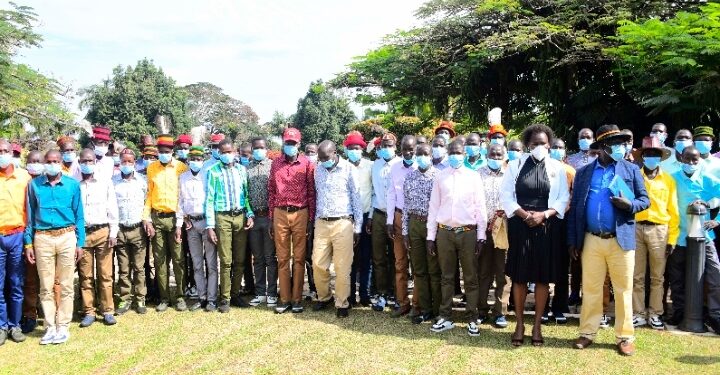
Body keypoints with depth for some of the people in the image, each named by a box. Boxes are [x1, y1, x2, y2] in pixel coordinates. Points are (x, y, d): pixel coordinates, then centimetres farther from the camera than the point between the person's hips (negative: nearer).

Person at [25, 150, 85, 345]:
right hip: (42, 238, 1)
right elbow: (30, 215, 8)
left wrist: (80, 243, 2)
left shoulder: (73, 184, 2)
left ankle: (63, 326, 12)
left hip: (67, 237, -1)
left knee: (66, 285, 3)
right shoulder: (34, 185, 4)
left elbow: (79, 215, 5)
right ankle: (50, 327, 15)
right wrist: (28, 243, 3)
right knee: (46, 286, 6)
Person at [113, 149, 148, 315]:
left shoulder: (142, 180, 5)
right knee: (123, 269, 6)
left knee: (139, 268, 2)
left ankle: (140, 299, 10)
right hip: (120, 230, 1)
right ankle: (125, 300, 14)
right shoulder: (113, 181, 4)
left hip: (138, 229, 0)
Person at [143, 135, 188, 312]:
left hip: (176, 218, -3)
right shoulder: (151, 168, 7)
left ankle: (180, 296, 11)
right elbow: (148, 194, 7)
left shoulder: (181, 167, -1)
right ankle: (164, 298, 16)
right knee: (159, 260, 7)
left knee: (178, 260, 1)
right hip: (156, 218, 3)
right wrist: (146, 218, 0)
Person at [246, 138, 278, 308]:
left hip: (269, 216, -3)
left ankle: (271, 293, 10)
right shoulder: (247, 168, 10)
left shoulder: (273, 166, 0)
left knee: (270, 257, 2)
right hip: (253, 217, 3)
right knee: (258, 257, 10)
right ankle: (260, 293, 19)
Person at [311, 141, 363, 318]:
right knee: (318, 264, 5)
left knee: (342, 267, 0)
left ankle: (342, 304, 13)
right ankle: (324, 297, 26)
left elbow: (356, 199, -2)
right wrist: (315, 221, 14)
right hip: (322, 223, 4)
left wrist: (358, 227, -2)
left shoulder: (348, 169, -5)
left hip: (343, 224, -4)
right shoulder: (318, 170, 9)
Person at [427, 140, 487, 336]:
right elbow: (433, 207, 7)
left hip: (468, 232, -1)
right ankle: (445, 317, 17)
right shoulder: (440, 177, 7)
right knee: (447, 277, 9)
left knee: (471, 278, 4)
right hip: (444, 232, 1)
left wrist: (481, 235, -2)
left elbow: (480, 207, 3)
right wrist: (430, 236, 4)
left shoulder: (474, 177, 3)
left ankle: (472, 319, 13)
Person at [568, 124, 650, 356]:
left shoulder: (631, 170, 5)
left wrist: (629, 204, -17)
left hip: (621, 240, -1)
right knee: (590, 289, 8)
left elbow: (645, 200, 6)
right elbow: (574, 208, 8)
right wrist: (572, 240, 4)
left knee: (623, 290, 5)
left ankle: (625, 337, 17)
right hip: (591, 241, 1)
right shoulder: (583, 172, 8)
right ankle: (588, 333, 19)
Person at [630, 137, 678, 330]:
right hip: (636, 228, 0)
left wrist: (672, 238, 1)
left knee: (657, 277, 6)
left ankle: (655, 314, 16)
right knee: (637, 276, 4)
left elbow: (673, 211, 6)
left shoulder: (668, 180, 8)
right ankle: (638, 314, 12)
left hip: (658, 230, 0)